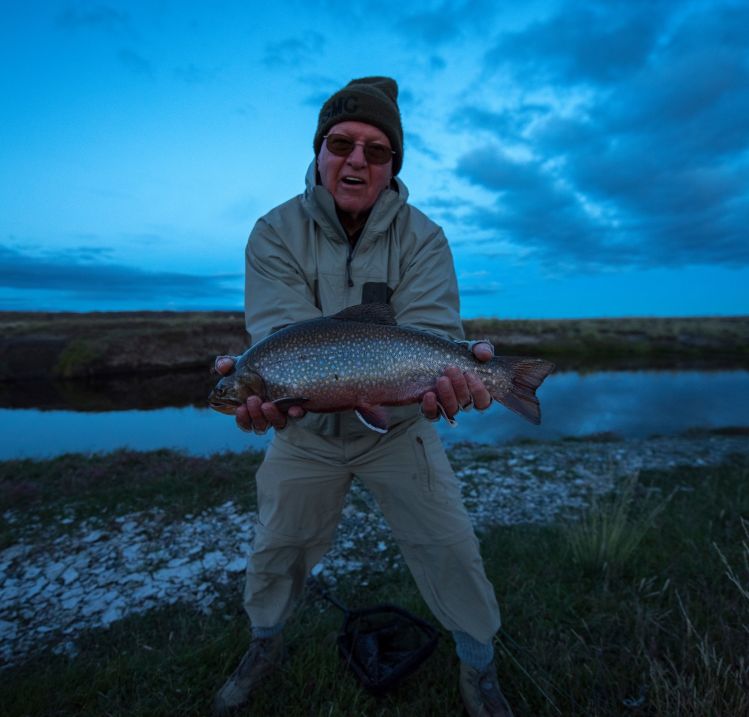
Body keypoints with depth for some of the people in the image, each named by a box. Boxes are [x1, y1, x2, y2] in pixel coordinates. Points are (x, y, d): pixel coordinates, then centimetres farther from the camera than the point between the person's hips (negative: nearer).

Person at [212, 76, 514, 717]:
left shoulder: (422, 237, -12)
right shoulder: (276, 232, -11)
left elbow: (431, 332, -24)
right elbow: (283, 330, -24)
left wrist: (446, 369, -47)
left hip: (398, 429, 0)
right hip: (306, 431, 2)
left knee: (450, 549, 2)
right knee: (276, 550, 16)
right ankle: (265, 648, 49)